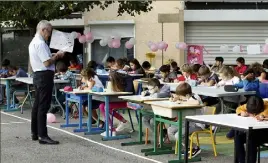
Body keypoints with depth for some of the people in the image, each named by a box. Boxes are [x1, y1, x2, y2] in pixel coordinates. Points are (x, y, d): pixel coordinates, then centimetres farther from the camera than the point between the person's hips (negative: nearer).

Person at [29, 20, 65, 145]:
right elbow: (47, 63, -22)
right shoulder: (41, 43, -17)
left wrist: (52, 55, 12)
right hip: (45, 76, -11)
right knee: (43, 106, -10)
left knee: (37, 105, 16)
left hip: (37, 75, 11)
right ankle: (43, 136, -10)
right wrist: (57, 56, -6)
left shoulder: (33, 42, 16)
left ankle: (34, 133, 25)